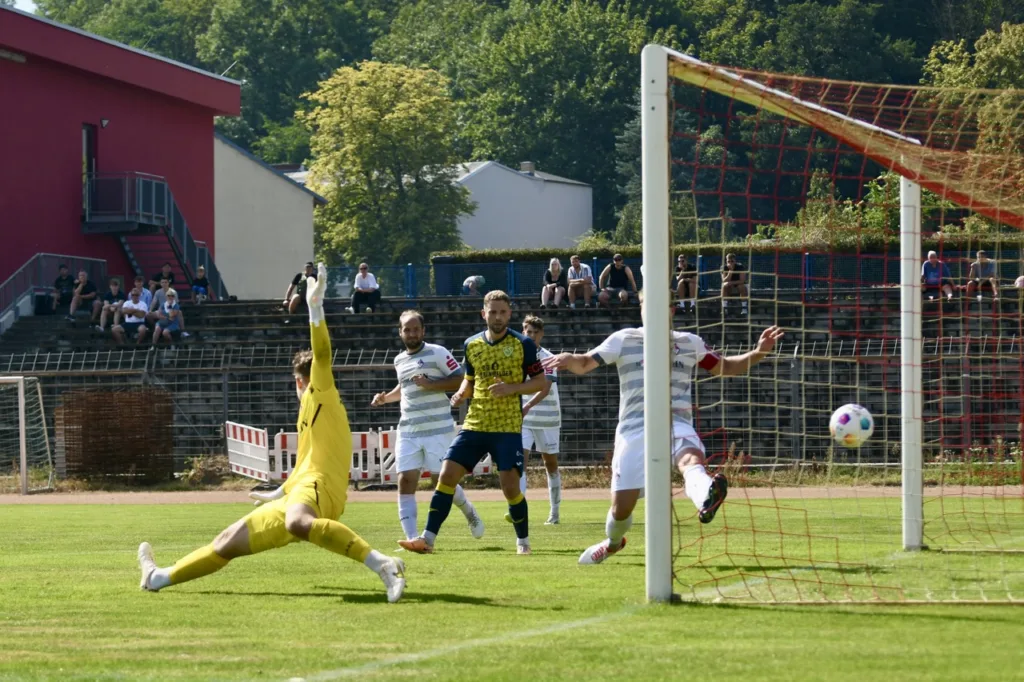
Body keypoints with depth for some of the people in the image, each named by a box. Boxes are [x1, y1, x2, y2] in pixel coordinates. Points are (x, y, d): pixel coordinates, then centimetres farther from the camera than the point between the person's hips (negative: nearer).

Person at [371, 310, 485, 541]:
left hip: (437, 429, -5)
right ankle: (412, 538, -8)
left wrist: (430, 385, -18)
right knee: (405, 481, -7)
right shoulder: (399, 360, 16)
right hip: (408, 432, 5)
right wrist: (386, 397, 17)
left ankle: (470, 514, 25)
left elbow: (460, 380, -11)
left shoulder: (437, 353, -5)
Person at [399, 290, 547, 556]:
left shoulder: (522, 344, -4)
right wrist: (460, 394, -1)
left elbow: (540, 382, -1)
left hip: (508, 427, -4)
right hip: (474, 424, 4)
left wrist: (512, 388, -17)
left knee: (510, 485, -10)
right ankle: (427, 539, -5)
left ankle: (523, 541, 13)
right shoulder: (472, 345, 9)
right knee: (447, 475, -7)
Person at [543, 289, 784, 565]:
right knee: (622, 506, 0)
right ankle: (613, 542, 35)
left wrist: (758, 353, 9)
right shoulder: (623, 340, 7)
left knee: (691, 459, -37)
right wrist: (571, 359, -23)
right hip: (634, 427, 0)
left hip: (677, 424, 0)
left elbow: (724, 367, 26)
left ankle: (705, 499, -71)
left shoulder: (690, 343, 14)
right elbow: (585, 364, 2)